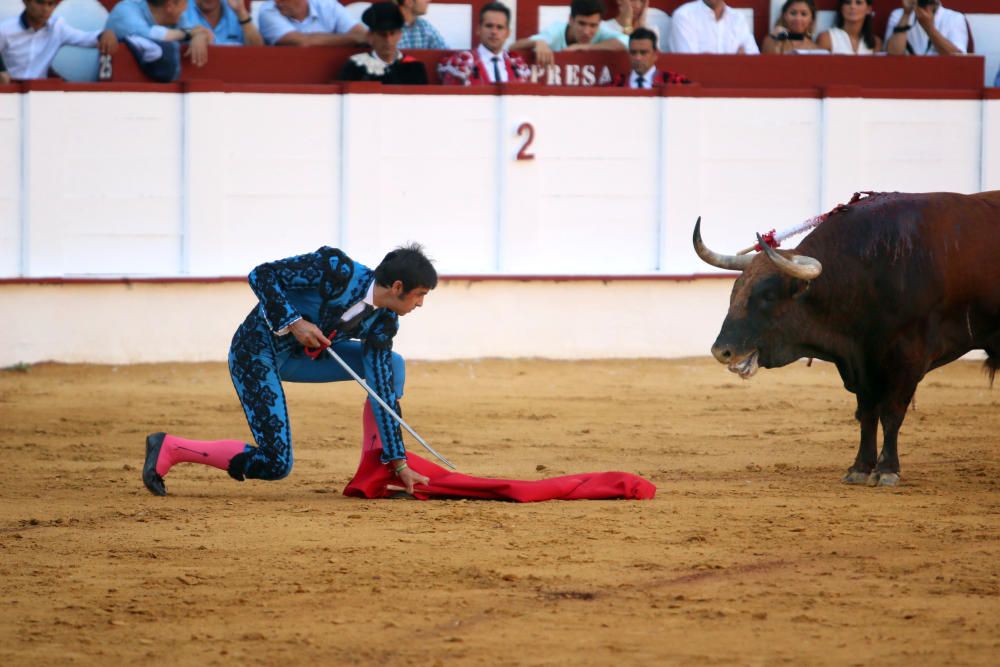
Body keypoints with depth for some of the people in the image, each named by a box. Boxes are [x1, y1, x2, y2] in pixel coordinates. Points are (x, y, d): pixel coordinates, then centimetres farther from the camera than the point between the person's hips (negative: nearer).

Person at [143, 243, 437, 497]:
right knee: (276, 464, -14)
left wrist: (399, 462, -7)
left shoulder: (382, 323, -6)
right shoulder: (336, 269, -24)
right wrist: (294, 323, -29)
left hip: (297, 355, 7)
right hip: (256, 352, -7)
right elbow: (261, 276, -22)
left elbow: (383, 391, -4)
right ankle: (170, 449, -1)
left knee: (391, 365, -2)